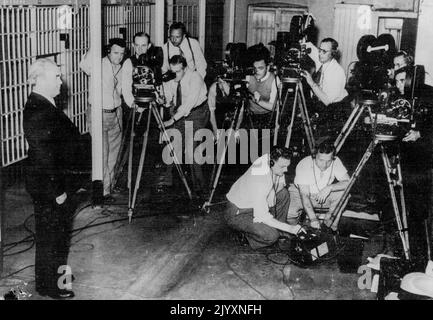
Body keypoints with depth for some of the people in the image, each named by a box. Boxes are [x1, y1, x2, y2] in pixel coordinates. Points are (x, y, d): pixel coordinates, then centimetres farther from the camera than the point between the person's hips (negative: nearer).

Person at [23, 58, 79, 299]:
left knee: (60, 227, 23)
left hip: (54, 179, 10)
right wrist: (57, 190, -21)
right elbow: (43, 156, -26)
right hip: (45, 183, -10)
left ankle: (56, 272, 41)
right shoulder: (38, 112, -25)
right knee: (49, 233, 4)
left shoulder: (45, 105, 8)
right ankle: (47, 286, 21)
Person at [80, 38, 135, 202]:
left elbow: (126, 91, 2)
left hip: (116, 113, 5)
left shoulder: (126, 68, 2)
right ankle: (103, 190, 0)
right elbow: (84, 66, -35)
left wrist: (132, 103, -17)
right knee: (101, 154, -6)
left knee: (113, 152, 15)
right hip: (99, 113, -5)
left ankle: (110, 183, 31)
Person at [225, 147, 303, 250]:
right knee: (271, 236, -27)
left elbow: (280, 184, 5)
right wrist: (290, 228, -30)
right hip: (237, 214, -9)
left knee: (284, 194, -2)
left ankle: (280, 233, 8)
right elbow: (262, 216, -33)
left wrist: (272, 193, -18)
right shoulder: (260, 180, -36)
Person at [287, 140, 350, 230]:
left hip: (323, 195, 3)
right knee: (290, 218, -28)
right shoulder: (304, 166, -29)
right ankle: (302, 212, 8)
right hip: (300, 193, -3)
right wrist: (313, 219, -39)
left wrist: (329, 187, -36)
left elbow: (348, 182, -19)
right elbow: (304, 195, -30)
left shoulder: (336, 162, -18)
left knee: (344, 192, -23)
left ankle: (329, 215, 1)